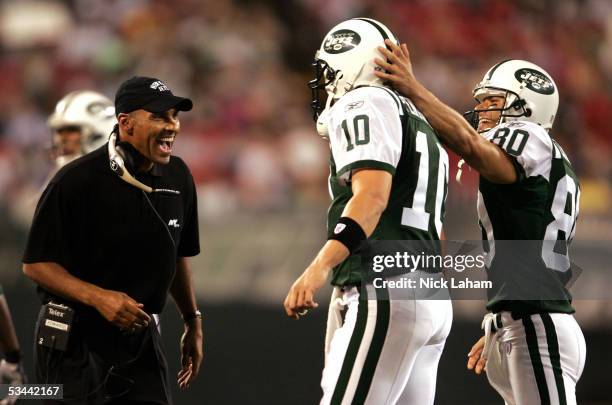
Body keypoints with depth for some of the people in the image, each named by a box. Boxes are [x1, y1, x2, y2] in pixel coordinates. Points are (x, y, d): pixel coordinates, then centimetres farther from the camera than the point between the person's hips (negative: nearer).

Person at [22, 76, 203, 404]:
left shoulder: (177, 176, 5)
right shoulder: (76, 180, -15)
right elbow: (36, 264, -13)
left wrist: (193, 321, 22)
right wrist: (99, 297, -25)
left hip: (140, 338, 6)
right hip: (75, 342, -6)